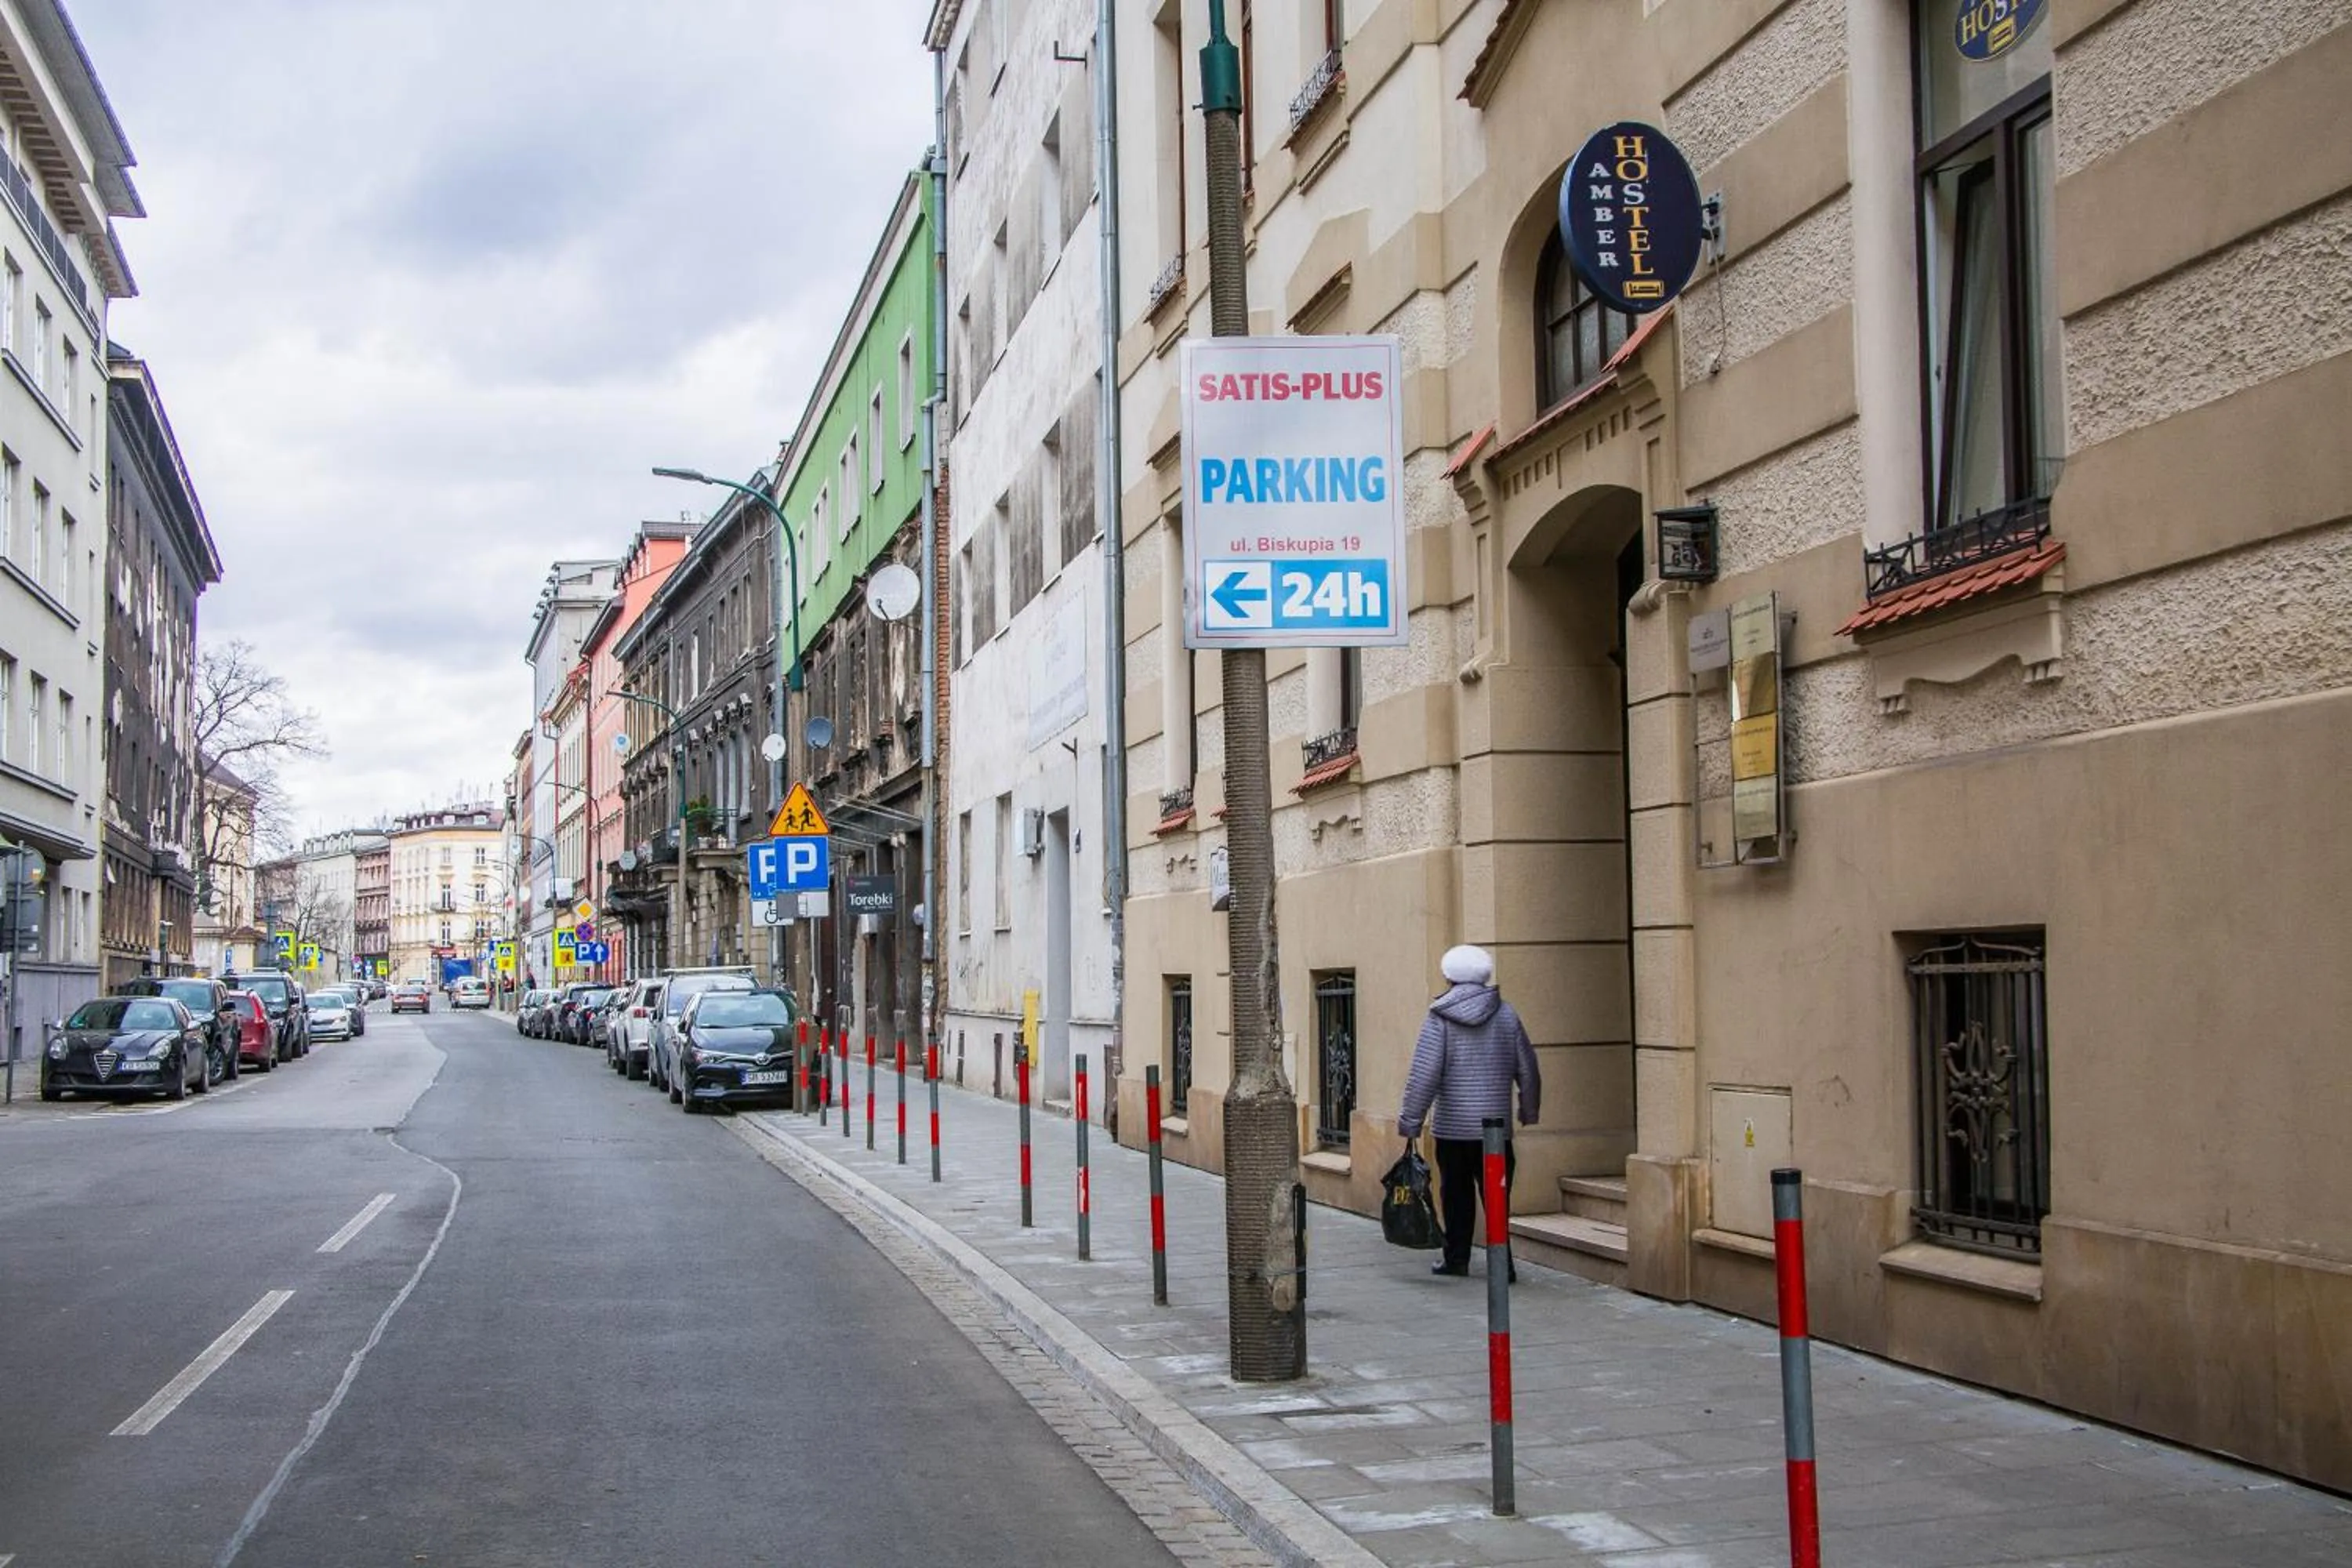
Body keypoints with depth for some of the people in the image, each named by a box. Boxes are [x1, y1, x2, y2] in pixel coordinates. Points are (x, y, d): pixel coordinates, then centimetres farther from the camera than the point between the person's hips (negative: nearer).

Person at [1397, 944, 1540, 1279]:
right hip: (1496, 1126, 2)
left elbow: (1424, 1075, -11)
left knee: (1456, 1194, 10)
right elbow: (1528, 1070, 9)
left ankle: (1456, 1258, 15)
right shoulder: (1506, 1014, 2)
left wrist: (1411, 1121, -4)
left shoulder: (1439, 1018, -6)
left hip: (1452, 1126, -2)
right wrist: (1529, 1111, 24)